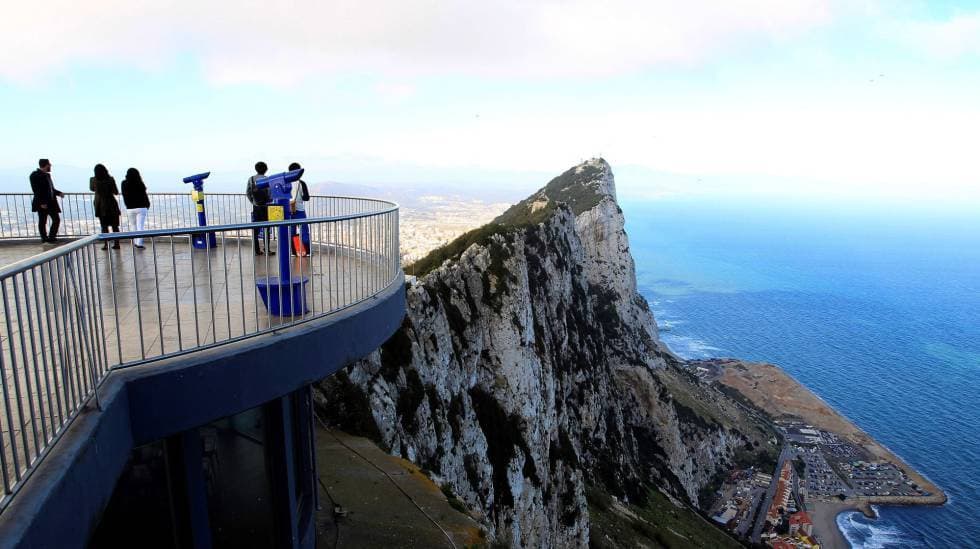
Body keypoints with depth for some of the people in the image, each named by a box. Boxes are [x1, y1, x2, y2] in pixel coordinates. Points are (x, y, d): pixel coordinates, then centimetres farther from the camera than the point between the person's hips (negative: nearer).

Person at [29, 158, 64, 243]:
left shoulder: (47, 175, 15)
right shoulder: (35, 175, -9)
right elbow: (36, 190, -15)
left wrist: (59, 193, 8)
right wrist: (42, 202, -21)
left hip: (51, 202, 8)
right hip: (42, 203, -8)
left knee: (57, 219, 6)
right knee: (42, 221, 1)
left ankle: (52, 237, 15)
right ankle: (44, 238, 8)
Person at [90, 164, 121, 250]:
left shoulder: (93, 180, -3)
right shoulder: (110, 179, -9)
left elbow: (92, 189, 17)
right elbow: (116, 193, -5)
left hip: (100, 205, 1)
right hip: (111, 205, -1)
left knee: (104, 226, 7)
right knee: (114, 225, 7)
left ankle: (106, 244, 3)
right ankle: (116, 243, 7)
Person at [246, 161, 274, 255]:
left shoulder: (251, 179, 1)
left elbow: (247, 193, 3)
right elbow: (270, 193, -13)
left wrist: (252, 201, 14)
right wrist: (270, 200, 7)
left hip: (255, 206, 4)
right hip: (265, 206, -4)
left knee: (255, 228, 7)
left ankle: (257, 250, 9)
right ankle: (267, 249, 2)